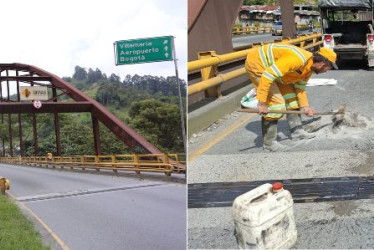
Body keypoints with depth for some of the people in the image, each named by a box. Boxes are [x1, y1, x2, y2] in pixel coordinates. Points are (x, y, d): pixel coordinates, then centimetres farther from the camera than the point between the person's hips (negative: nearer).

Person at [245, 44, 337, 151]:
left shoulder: (310, 67, -1)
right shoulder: (297, 60, -33)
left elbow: (300, 87, 13)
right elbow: (268, 75, -36)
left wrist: (305, 107, 4)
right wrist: (262, 103, -34)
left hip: (270, 64, 10)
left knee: (290, 94, 12)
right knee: (275, 102, -14)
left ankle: (297, 131, 23)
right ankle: (269, 143, -5)